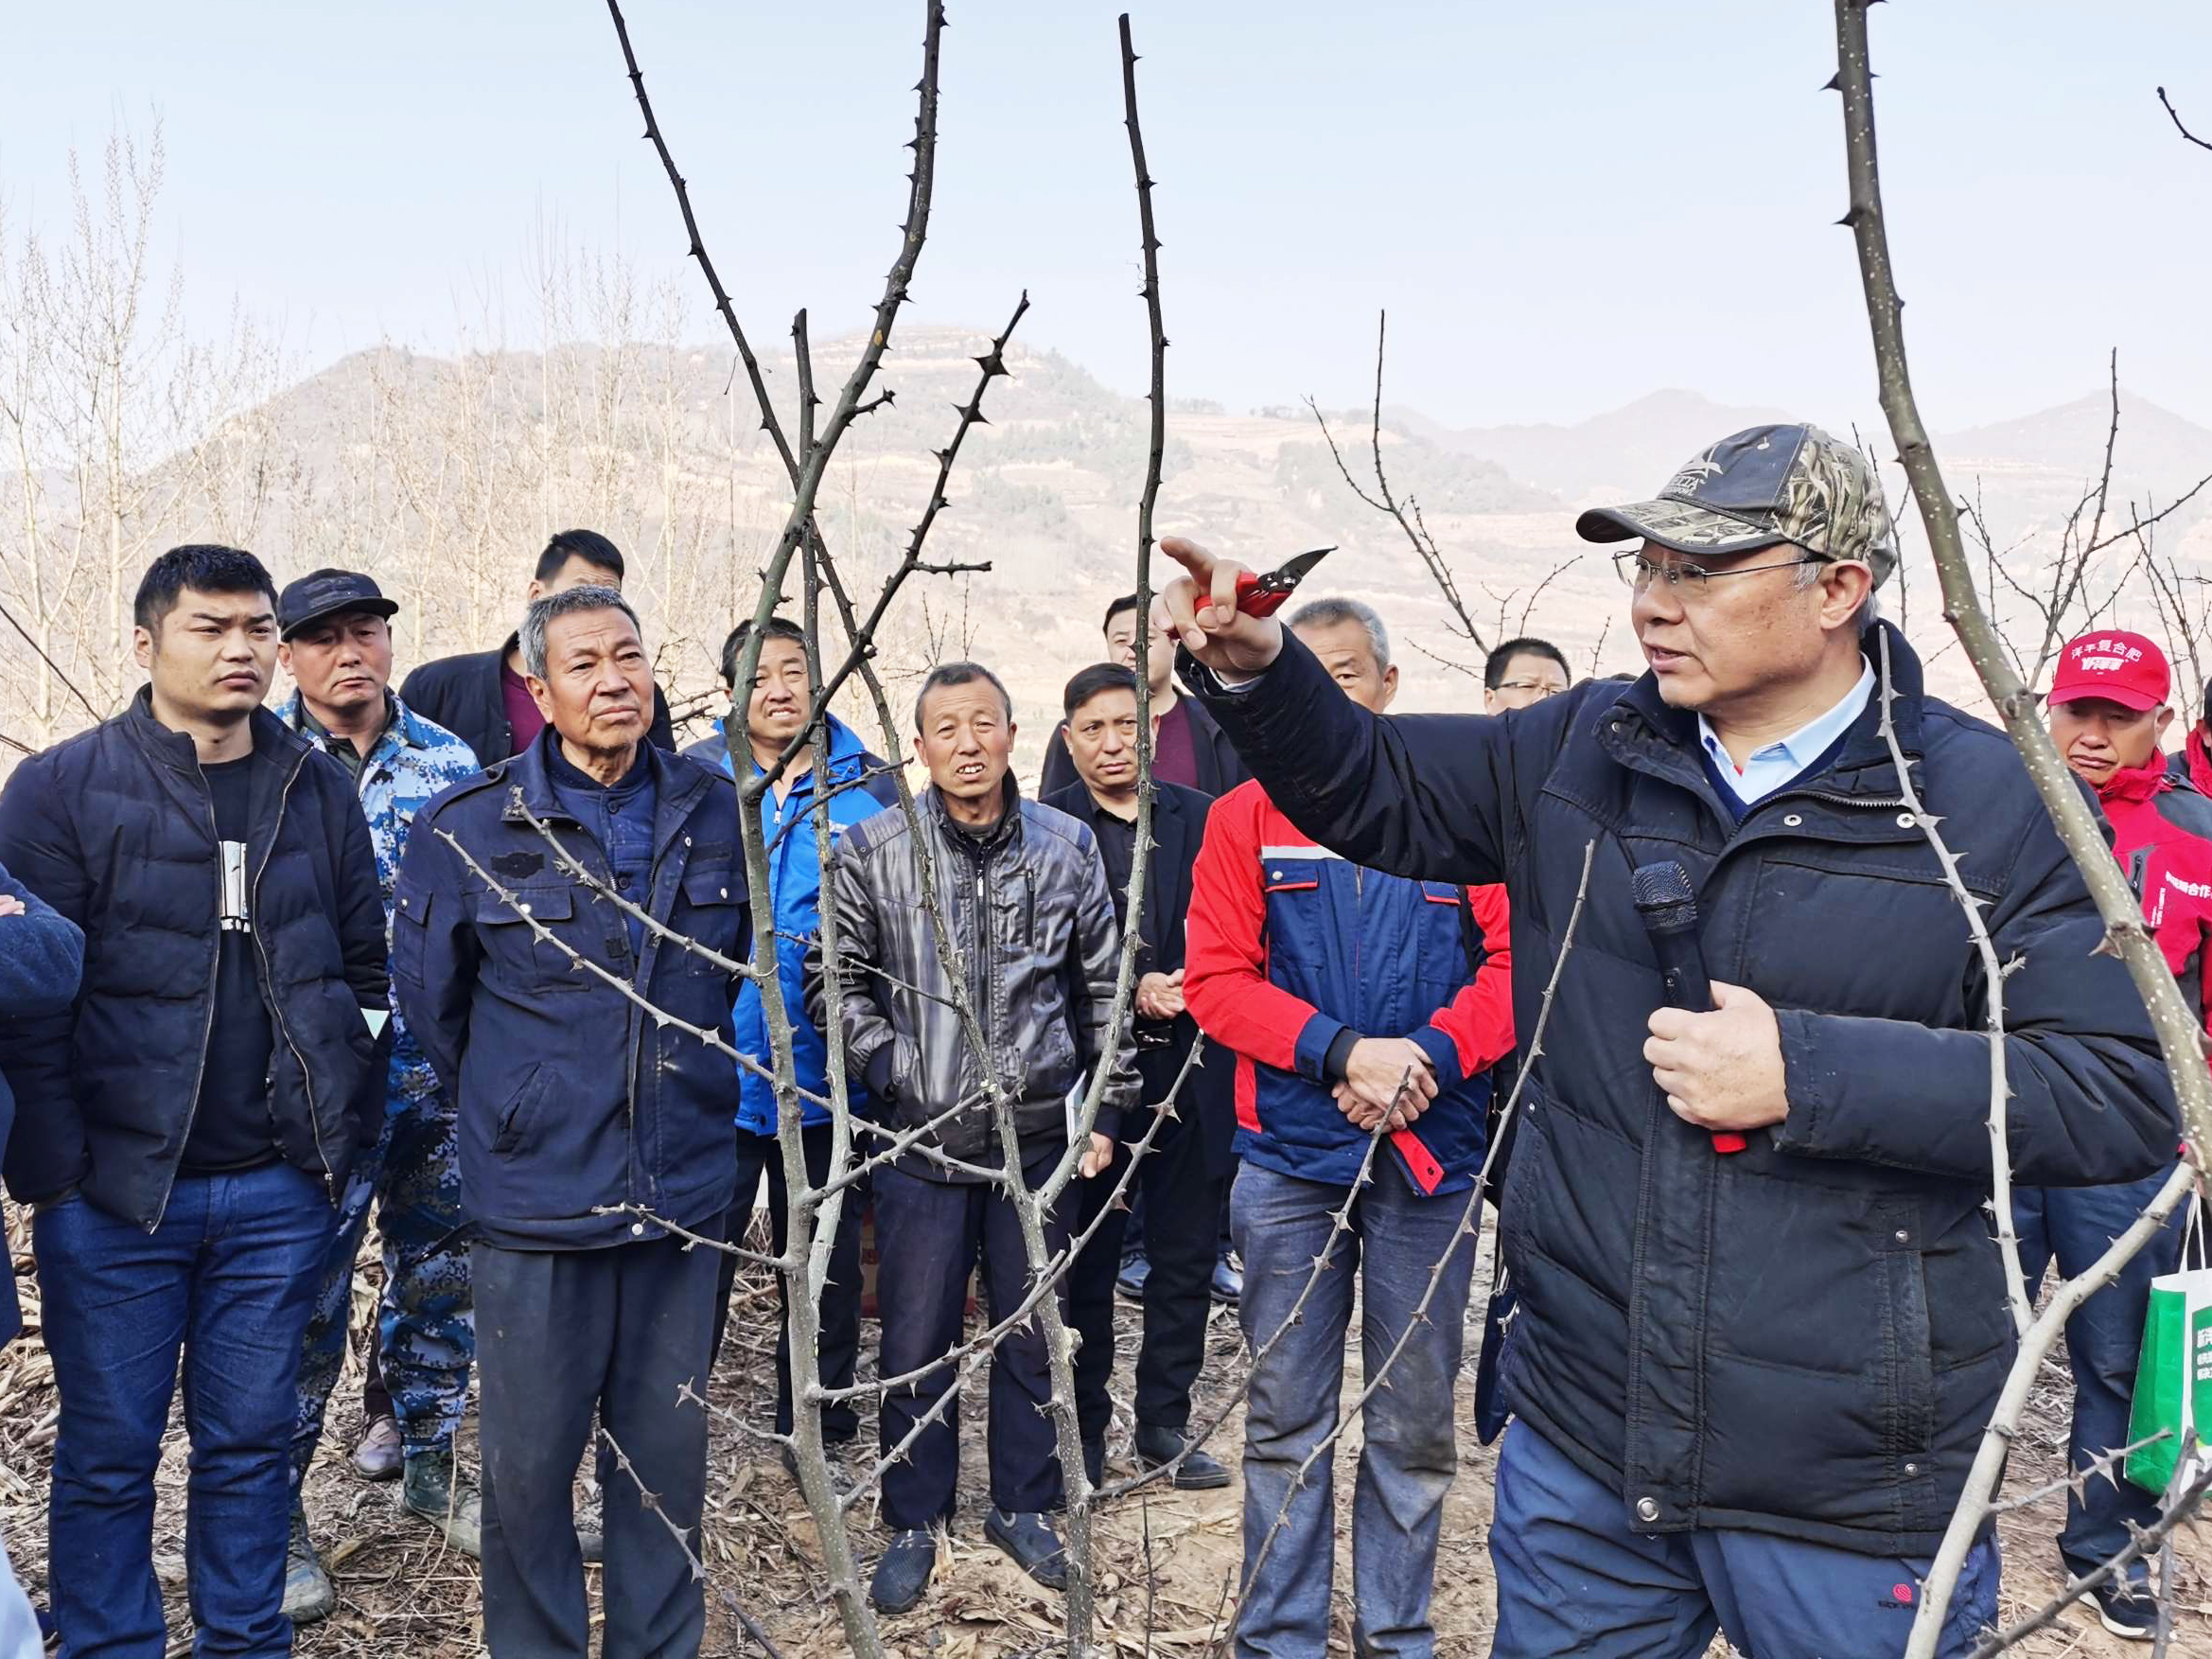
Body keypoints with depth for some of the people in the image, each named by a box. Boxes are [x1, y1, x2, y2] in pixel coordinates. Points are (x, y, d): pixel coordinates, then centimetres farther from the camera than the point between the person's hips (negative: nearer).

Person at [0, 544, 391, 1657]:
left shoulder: (319, 789, 6)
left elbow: (364, 970, 10)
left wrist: (349, 1134, 6)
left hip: (279, 1192, 3)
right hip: (117, 1191, -3)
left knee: (252, 1442, 13)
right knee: (108, 1453, 9)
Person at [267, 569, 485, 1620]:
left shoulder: (449, 762, 6)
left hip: (442, 1069, 4)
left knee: (440, 1272, 15)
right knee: (307, 1296, 1)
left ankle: (431, 1466, 33)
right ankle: (277, 1514, 17)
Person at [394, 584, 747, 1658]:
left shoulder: (714, 816, 2)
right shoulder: (467, 828, -7)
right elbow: (430, 1003, 5)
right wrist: (509, 1109, 10)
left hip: (684, 1194, 3)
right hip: (535, 1199, -2)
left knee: (669, 1451, 14)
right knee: (529, 1461, 7)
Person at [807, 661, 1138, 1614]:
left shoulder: (1067, 848, 0)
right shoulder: (872, 852, -5)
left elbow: (1103, 988, 7)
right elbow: (833, 980, 3)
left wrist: (1105, 1107, 5)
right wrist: (892, 1071, -6)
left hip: (1039, 1136, 2)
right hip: (922, 1142, -1)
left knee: (1032, 1335, 13)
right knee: (916, 1345, 7)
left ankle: (1022, 1506, 32)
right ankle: (915, 1525, 25)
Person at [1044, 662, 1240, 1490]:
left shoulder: (1202, 818, 5)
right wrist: (1131, 993, -15)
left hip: (1188, 1072, 2)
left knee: (1186, 1258, 10)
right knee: (1086, 1263, 9)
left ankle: (1164, 1424, 25)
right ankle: (1083, 1428, 23)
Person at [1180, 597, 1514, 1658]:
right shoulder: (1246, 817, 2)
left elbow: (1512, 961, -3)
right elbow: (1215, 979, -5)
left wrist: (1428, 1056, -18)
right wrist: (1341, 1051, -18)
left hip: (1432, 1157, 0)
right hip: (1290, 1159, 0)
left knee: (1415, 1425, 11)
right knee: (1286, 1421, 9)